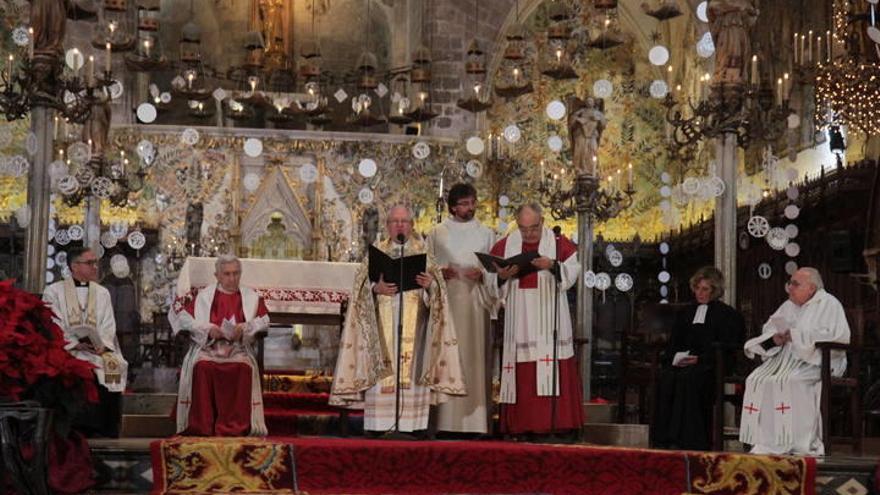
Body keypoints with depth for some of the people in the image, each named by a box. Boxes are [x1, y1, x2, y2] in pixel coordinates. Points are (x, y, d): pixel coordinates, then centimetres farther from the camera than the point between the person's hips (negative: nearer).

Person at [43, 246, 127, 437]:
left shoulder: (102, 293, 18)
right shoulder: (54, 291, 6)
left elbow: (108, 327, 9)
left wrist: (101, 344, -12)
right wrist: (76, 344, -17)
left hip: (98, 350, 3)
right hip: (67, 350, -3)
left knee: (114, 365, -25)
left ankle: (102, 429, -19)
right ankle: (77, 430, -25)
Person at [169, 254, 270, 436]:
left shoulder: (251, 296, 18)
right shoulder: (204, 295, 15)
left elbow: (263, 320, 9)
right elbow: (179, 313, 6)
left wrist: (245, 327, -13)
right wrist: (207, 328, -8)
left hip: (239, 348, 0)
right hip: (208, 346, 0)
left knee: (243, 367, -34)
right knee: (202, 366, -35)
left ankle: (234, 425, -33)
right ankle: (202, 425, -31)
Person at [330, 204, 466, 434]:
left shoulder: (422, 252, 12)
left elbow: (438, 284, 4)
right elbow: (361, 284, 4)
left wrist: (429, 284, -18)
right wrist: (376, 288, -16)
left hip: (413, 325, 0)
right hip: (383, 325, 0)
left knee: (412, 370, -7)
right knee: (382, 373, -7)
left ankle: (410, 425, -5)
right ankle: (381, 425, -6)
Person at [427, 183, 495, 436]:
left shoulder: (486, 234, 12)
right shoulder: (437, 233, 12)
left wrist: (481, 275, -9)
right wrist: (440, 273, -8)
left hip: (474, 302, 0)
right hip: (445, 300, 0)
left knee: (474, 356, -5)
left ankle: (474, 420, -4)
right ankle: (446, 421, -5)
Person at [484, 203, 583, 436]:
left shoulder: (559, 243, 3)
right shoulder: (504, 246, 10)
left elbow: (573, 271, -3)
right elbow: (489, 277, 11)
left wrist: (553, 266, -20)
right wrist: (502, 276, -11)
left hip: (550, 320, -2)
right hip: (519, 320, 2)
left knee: (553, 371, -8)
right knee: (521, 373, -1)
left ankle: (554, 422, -7)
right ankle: (521, 426, 0)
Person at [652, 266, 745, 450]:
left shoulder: (727, 314, 10)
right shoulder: (685, 312, 26)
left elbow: (726, 347, -1)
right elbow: (673, 343, 21)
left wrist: (699, 359, -14)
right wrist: (674, 357, -2)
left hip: (709, 364, -4)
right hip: (682, 362, 4)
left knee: (688, 378, -36)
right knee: (666, 377, -30)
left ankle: (685, 440, -35)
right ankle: (664, 439, -31)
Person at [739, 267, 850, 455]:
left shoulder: (828, 304, -1)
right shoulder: (789, 306, 22)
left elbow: (838, 336, -14)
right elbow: (768, 328, 24)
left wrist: (797, 335, -14)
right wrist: (774, 337, -2)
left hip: (817, 361, -7)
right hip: (787, 358, 7)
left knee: (790, 381, -35)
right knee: (757, 380, -18)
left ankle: (804, 445, -30)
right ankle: (766, 443, -20)